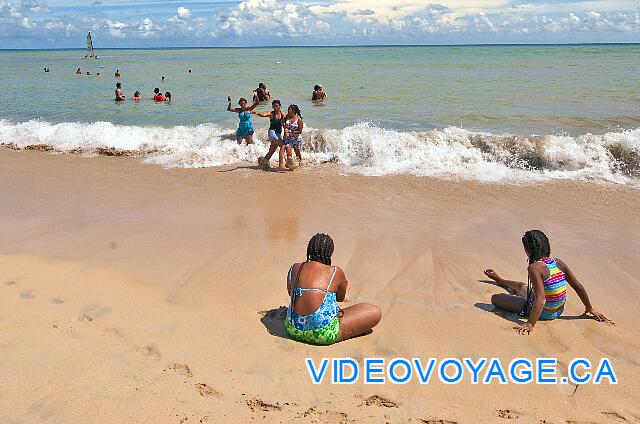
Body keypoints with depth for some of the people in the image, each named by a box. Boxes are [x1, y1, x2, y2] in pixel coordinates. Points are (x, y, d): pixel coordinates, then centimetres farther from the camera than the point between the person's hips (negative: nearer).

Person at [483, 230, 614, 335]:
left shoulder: (534, 267, -26)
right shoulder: (558, 262, -6)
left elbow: (540, 298, -35)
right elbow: (579, 287, -2)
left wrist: (530, 324, -37)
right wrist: (590, 309, 12)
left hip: (543, 314, -7)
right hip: (558, 311, 7)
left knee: (495, 298, 2)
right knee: (521, 287, 33)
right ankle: (499, 280, 62)